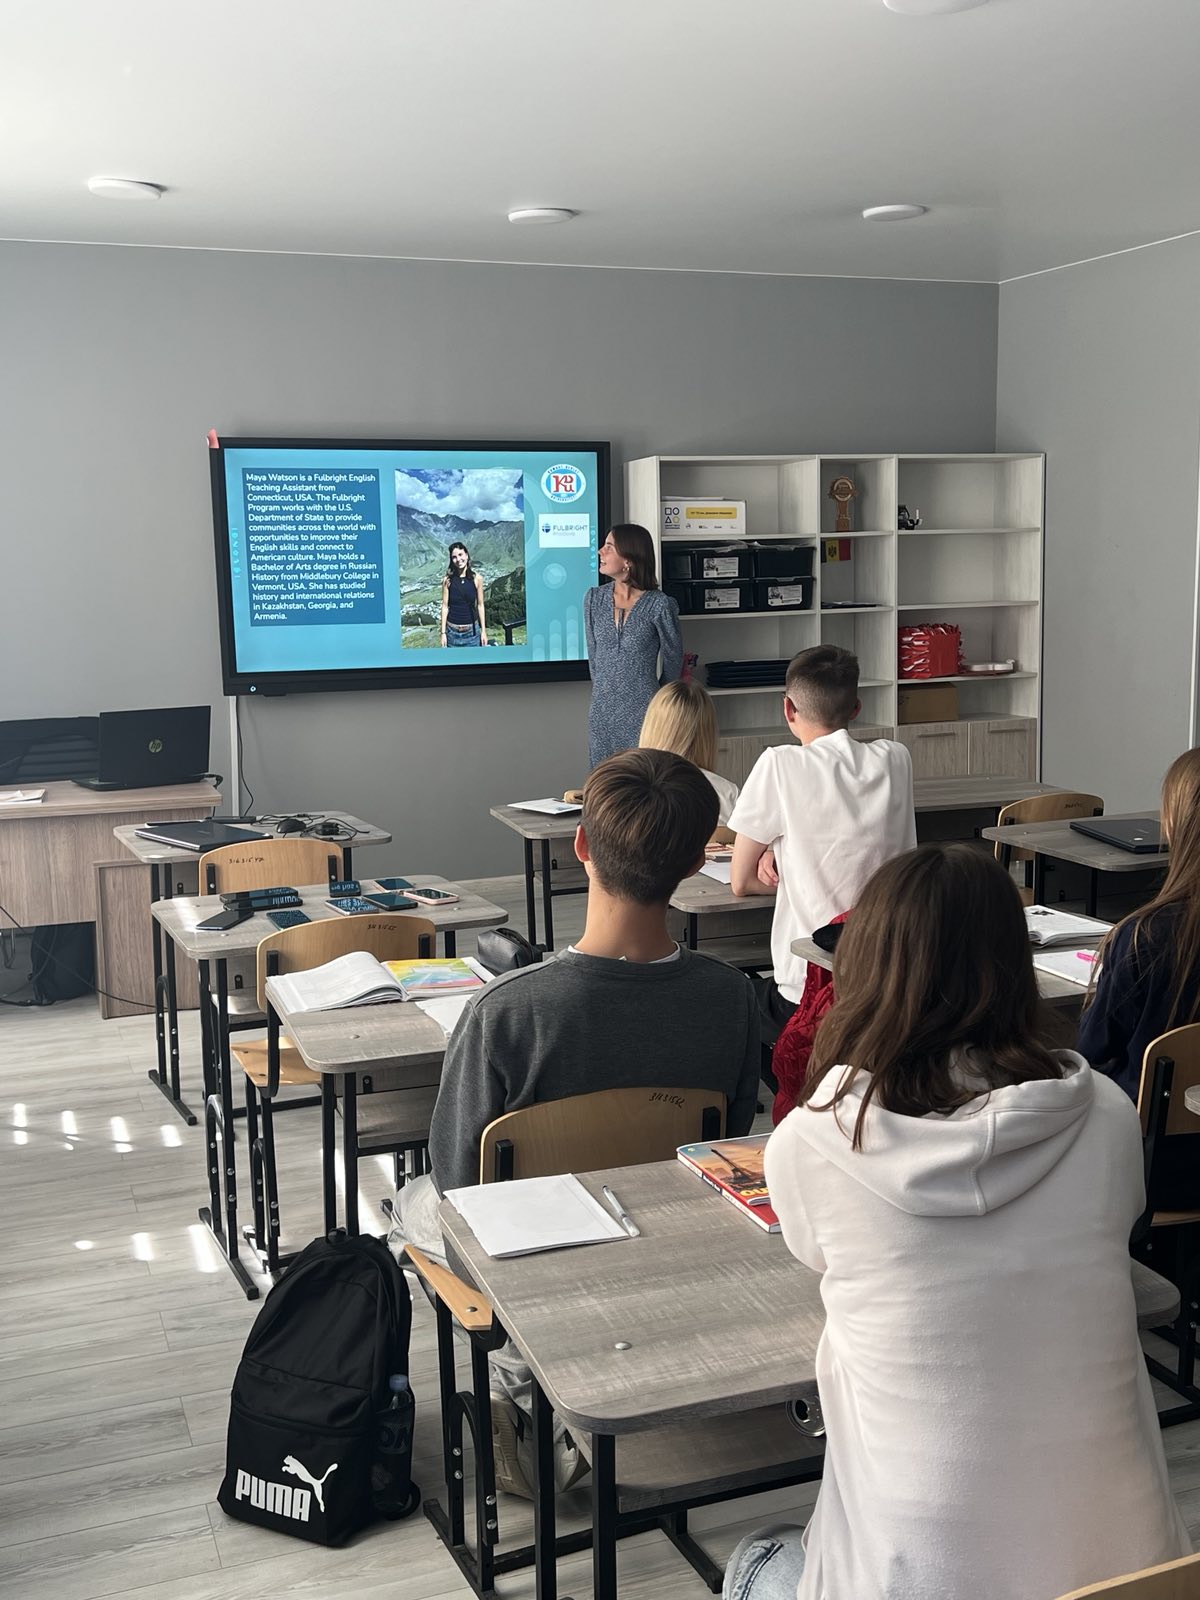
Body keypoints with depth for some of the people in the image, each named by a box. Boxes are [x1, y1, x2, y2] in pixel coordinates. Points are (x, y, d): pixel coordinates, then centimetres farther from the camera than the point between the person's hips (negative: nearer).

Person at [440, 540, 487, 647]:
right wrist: (443, 633, -2)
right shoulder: (448, 580, -4)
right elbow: (445, 606, -1)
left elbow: (480, 605, 3)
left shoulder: (477, 578, -3)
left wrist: (484, 630, 2)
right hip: (452, 631, 0)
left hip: (472, 630, 0)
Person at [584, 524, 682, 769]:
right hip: (602, 710, 4)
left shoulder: (660, 605, -10)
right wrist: (603, 689, 16)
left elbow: (673, 658, 4)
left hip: (643, 710, -4)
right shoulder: (594, 598, 2)